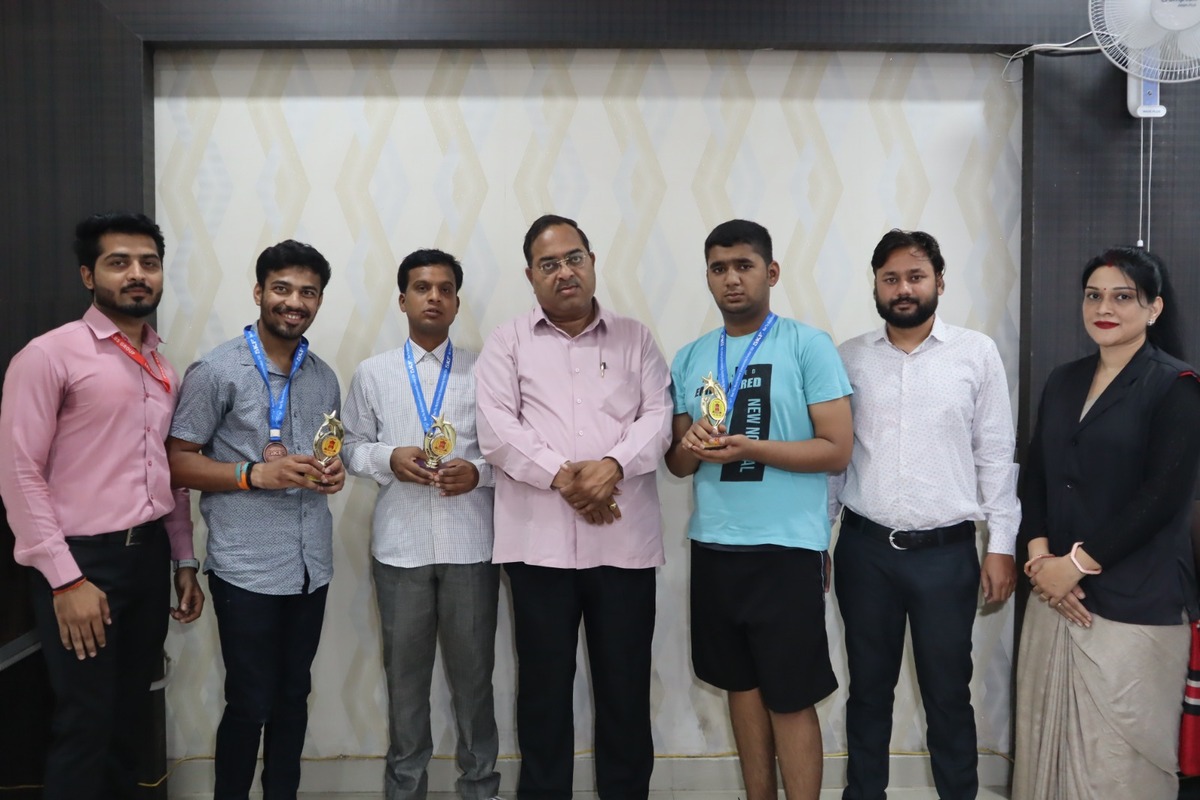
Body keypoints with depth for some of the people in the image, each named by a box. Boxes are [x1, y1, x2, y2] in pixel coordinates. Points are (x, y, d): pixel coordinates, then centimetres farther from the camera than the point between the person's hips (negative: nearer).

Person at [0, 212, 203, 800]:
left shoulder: (165, 369, 11)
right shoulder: (50, 355, -9)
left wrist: (184, 561, 13)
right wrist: (65, 579, -16)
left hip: (150, 556, 6)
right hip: (83, 559, -6)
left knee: (132, 717, 16)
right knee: (86, 724, 4)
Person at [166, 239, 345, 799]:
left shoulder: (324, 377, 11)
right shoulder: (216, 371, -7)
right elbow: (178, 462, -8)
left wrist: (333, 472, -1)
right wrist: (257, 474, -20)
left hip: (312, 565, 5)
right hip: (247, 568, -5)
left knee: (293, 697, 15)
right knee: (250, 705, 3)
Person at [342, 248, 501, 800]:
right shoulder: (372, 374, 6)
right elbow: (352, 448, 7)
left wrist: (478, 471, -15)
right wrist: (389, 458, -12)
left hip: (470, 545, 0)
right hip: (399, 546, 1)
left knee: (473, 671, 11)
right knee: (405, 672, 14)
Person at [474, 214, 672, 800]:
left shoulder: (634, 338, 12)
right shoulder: (508, 342, 8)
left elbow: (658, 415, 2)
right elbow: (497, 427, -4)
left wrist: (613, 464, -16)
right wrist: (562, 475, -16)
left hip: (624, 540, 1)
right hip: (539, 540, -1)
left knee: (626, 684, 9)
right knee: (544, 682, 9)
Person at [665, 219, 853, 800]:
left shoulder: (808, 345, -5)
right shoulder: (689, 358, 10)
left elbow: (837, 449, -9)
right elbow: (677, 463, 13)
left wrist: (751, 448, -20)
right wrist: (691, 447, -10)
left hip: (786, 546, -5)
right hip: (713, 546, 5)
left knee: (791, 697, 4)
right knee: (741, 685, 16)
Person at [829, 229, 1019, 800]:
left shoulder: (977, 353, 0)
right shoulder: (848, 358, 3)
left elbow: (996, 454, 1)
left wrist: (1002, 544, -1)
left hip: (947, 552, -1)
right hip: (864, 549, 2)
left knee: (948, 694, 11)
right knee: (868, 688, 15)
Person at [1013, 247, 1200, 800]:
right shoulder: (1063, 382, 12)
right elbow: (1035, 475, 10)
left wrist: (1076, 564, -14)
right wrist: (1039, 556, -5)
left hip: (1134, 604, -5)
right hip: (1055, 592, 5)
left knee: (1118, 756, 2)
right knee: (1050, 738, 11)